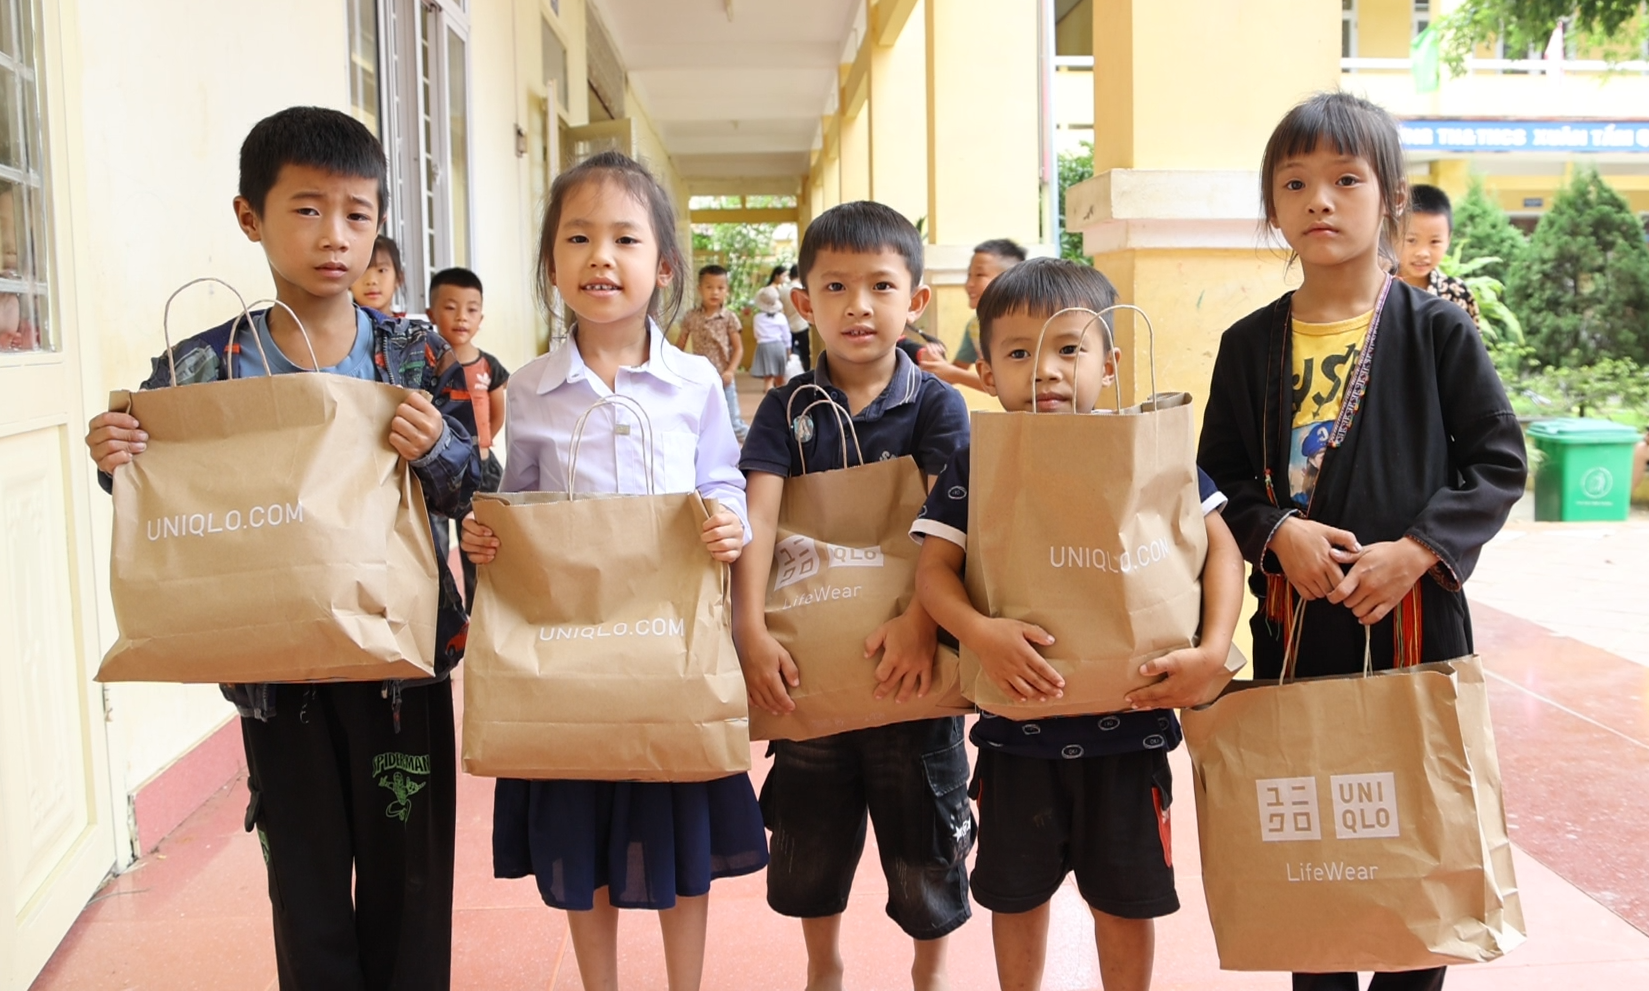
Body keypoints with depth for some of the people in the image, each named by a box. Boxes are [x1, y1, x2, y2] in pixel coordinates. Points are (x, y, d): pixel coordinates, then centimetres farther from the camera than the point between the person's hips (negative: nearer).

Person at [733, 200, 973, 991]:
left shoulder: (936, 405, -6)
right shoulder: (788, 408, -1)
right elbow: (756, 516, -11)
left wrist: (920, 621, -28)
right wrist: (750, 629, -23)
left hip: (908, 658, -2)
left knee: (922, 826, 12)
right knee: (811, 828, 17)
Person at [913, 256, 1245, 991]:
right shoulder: (975, 468, -5)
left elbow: (1220, 549, -3)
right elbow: (933, 569, -9)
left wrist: (1214, 652, -17)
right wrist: (979, 632, -28)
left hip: (1129, 718, 0)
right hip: (1017, 720, 1)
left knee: (1126, 896, 14)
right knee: (1016, 892, 18)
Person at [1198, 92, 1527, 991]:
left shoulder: (1436, 330, -4)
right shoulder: (1250, 344, 2)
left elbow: (1500, 460, -4)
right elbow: (1219, 476, 4)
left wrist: (1414, 551, -17)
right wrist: (1277, 533, -15)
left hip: (1415, 613, -2)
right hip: (1292, 619, 2)